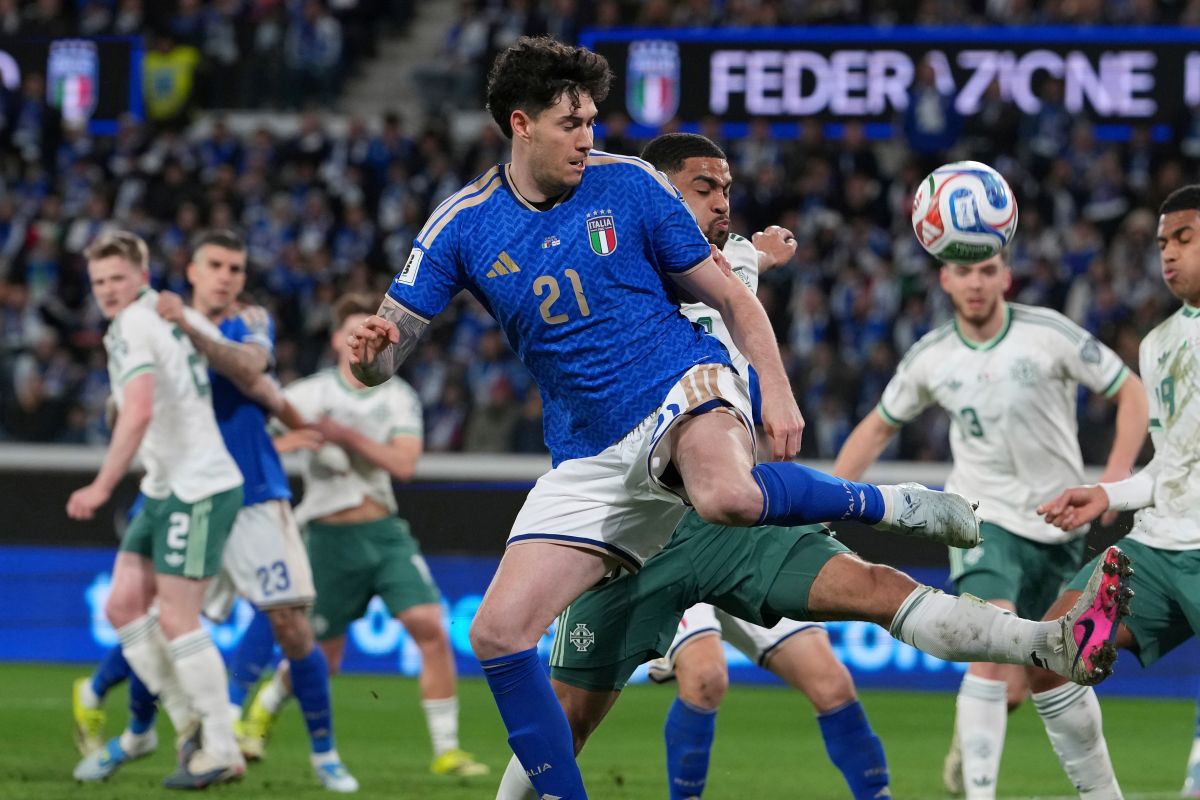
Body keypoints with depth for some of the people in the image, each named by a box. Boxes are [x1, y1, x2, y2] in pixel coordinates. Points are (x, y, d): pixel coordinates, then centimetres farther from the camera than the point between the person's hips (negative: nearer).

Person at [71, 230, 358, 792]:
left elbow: (249, 369, -21)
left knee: (291, 626, -9)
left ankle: (324, 754, 1)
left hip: (254, 500, -2)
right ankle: (137, 735, 25)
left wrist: (190, 328, -33)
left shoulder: (252, 323, 2)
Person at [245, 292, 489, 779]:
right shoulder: (310, 394, -2)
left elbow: (405, 464, -9)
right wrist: (290, 442, -25)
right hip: (331, 535, -2)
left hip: (385, 532, 2)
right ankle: (260, 714, 36)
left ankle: (446, 750, -8)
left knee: (430, 627, -15)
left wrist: (350, 437, -19)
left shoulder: (400, 398, 4)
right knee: (322, 658, 4)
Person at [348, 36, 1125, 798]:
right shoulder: (463, 227, 0)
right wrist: (372, 348, -24)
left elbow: (731, 296, 4)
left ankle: (906, 507, -14)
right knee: (498, 632, -11)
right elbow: (383, 360, 0)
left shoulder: (629, 186, -3)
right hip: (592, 457, 3)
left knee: (728, 495, -40)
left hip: (685, 391, -3)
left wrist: (777, 392, -8)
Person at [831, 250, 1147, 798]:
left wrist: (1115, 477, -16)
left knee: (1014, 690, 6)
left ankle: (970, 737, 41)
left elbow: (1130, 391, -4)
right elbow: (879, 426, 14)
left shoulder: (1049, 334, -10)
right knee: (993, 651, -25)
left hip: (1057, 526, 1)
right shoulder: (930, 357, -2)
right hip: (985, 520, -1)